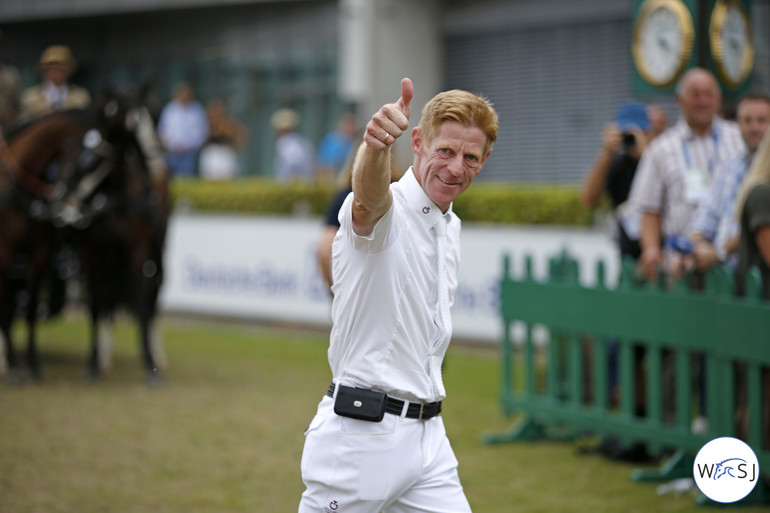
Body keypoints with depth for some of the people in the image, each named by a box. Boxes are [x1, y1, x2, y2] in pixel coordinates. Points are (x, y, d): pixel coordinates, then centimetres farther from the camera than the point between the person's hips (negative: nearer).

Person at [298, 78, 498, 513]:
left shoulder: (451, 227, 13)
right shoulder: (384, 211, -12)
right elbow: (370, 197, -39)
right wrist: (376, 146, -61)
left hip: (427, 438, 7)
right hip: (361, 436, -7)